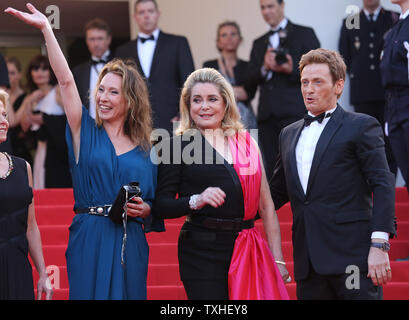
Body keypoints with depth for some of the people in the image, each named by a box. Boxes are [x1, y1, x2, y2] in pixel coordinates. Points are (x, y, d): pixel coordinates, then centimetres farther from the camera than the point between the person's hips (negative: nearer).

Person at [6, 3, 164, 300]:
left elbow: (157, 203, 14)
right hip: (89, 239, -1)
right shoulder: (86, 133, 6)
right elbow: (66, 81, -5)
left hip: (129, 242, 1)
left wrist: (145, 209, -9)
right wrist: (46, 29, -13)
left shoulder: (144, 149, 9)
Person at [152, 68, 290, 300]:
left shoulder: (245, 142, 13)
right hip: (202, 252, -4)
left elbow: (266, 204, 12)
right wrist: (196, 201, -23)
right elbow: (161, 206, -4)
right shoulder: (177, 146, 2)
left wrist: (277, 259, 6)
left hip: (248, 252, 4)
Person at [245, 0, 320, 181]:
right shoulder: (259, 43, 23)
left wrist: (292, 70, -16)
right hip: (267, 115, 5)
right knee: (271, 170, 0)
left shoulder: (304, 34, 7)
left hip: (294, 112, -5)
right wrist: (265, 68, -4)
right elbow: (250, 81, 15)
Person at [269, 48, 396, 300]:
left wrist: (379, 245, -15)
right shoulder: (289, 134, 20)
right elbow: (278, 191, 24)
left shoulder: (361, 126, 1)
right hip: (308, 261, 6)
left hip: (352, 256, -6)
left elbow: (383, 186, -6)